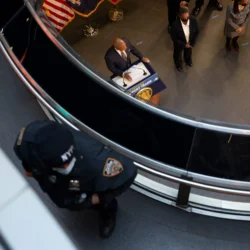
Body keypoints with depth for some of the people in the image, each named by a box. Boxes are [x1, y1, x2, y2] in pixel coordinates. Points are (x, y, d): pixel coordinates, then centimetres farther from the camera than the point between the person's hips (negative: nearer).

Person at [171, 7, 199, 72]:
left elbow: (197, 32, -12)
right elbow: (174, 38, -25)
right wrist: (184, 44, -22)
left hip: (190, 42, 3)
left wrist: (193, 43, -14)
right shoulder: (175, 25, -40)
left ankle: (188, 60, 72)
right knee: (178, 54, 30)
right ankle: (178, 64, 66)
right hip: (179, 43, -3)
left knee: (188, 52, 35)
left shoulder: (193, 20, -31)